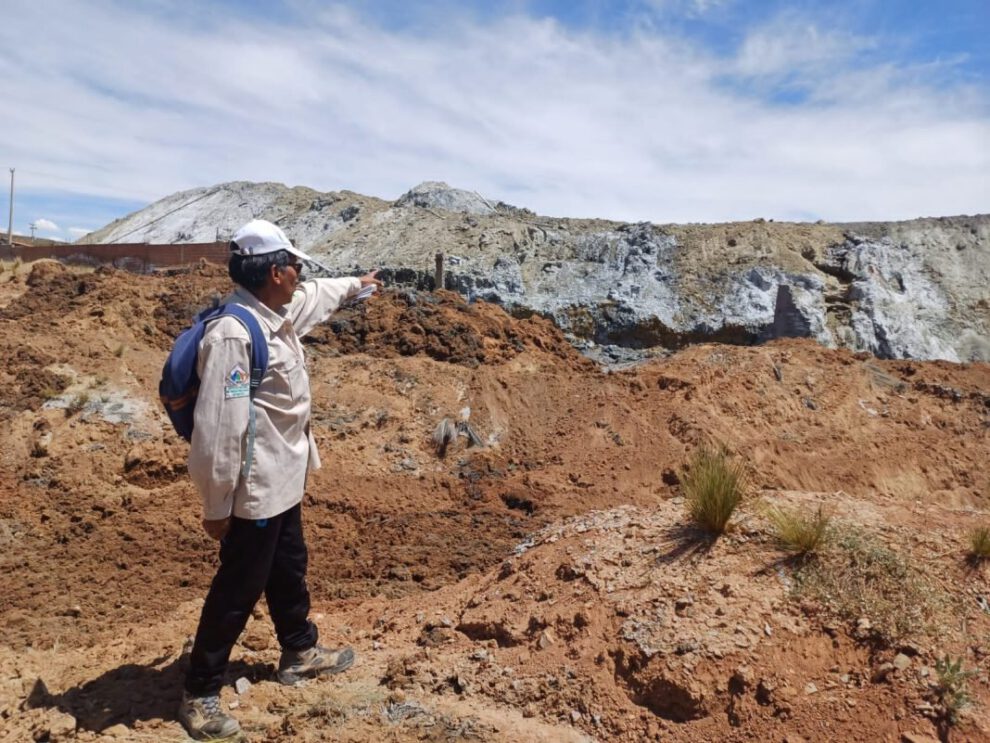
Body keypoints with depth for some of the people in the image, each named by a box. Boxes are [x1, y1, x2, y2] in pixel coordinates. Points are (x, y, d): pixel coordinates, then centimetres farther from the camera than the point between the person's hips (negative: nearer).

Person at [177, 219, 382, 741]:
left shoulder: (278, 314, 3)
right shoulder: (233, 333, -27)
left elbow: (315, 296, 28)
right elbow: (217, 425, -28)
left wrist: (357, 284, 43)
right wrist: (216, 506, -23)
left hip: (283, 480, 10)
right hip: (254, 490, -10)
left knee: (289, 570, 25)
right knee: (237, 590, 4)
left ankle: (299, 652, 45)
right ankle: (200, 694, 22)